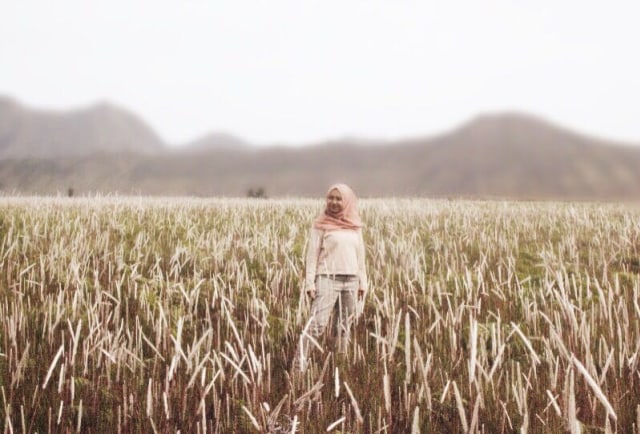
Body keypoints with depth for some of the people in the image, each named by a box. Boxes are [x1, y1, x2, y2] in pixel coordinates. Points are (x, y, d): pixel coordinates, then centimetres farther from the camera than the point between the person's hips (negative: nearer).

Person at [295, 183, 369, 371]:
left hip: (351, 281, 5)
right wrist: (309, 282, -8)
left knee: (344, 327, 8)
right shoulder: (321, 225, 0)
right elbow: (312, 254, -1)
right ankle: (299, 364, -16)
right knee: (317, 324, -15)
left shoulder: (355, 226, 12)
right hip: (327, 278, -4)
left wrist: (363, 282, 14)